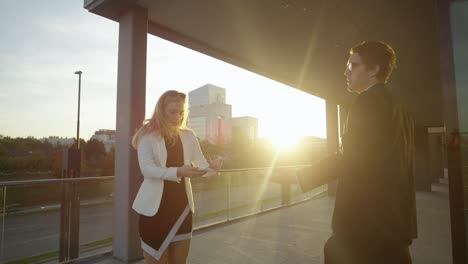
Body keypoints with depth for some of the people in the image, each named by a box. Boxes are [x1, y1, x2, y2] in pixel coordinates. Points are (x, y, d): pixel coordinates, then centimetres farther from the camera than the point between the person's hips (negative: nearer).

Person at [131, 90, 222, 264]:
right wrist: (178, 172, -33)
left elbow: (201, 165, 2)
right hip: (155, 208, -4)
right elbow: (147, 169, -19)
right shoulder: (148, 135, -7)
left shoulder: (188, 136, 6)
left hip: (182, 207, 4)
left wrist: (211, 166, -21)